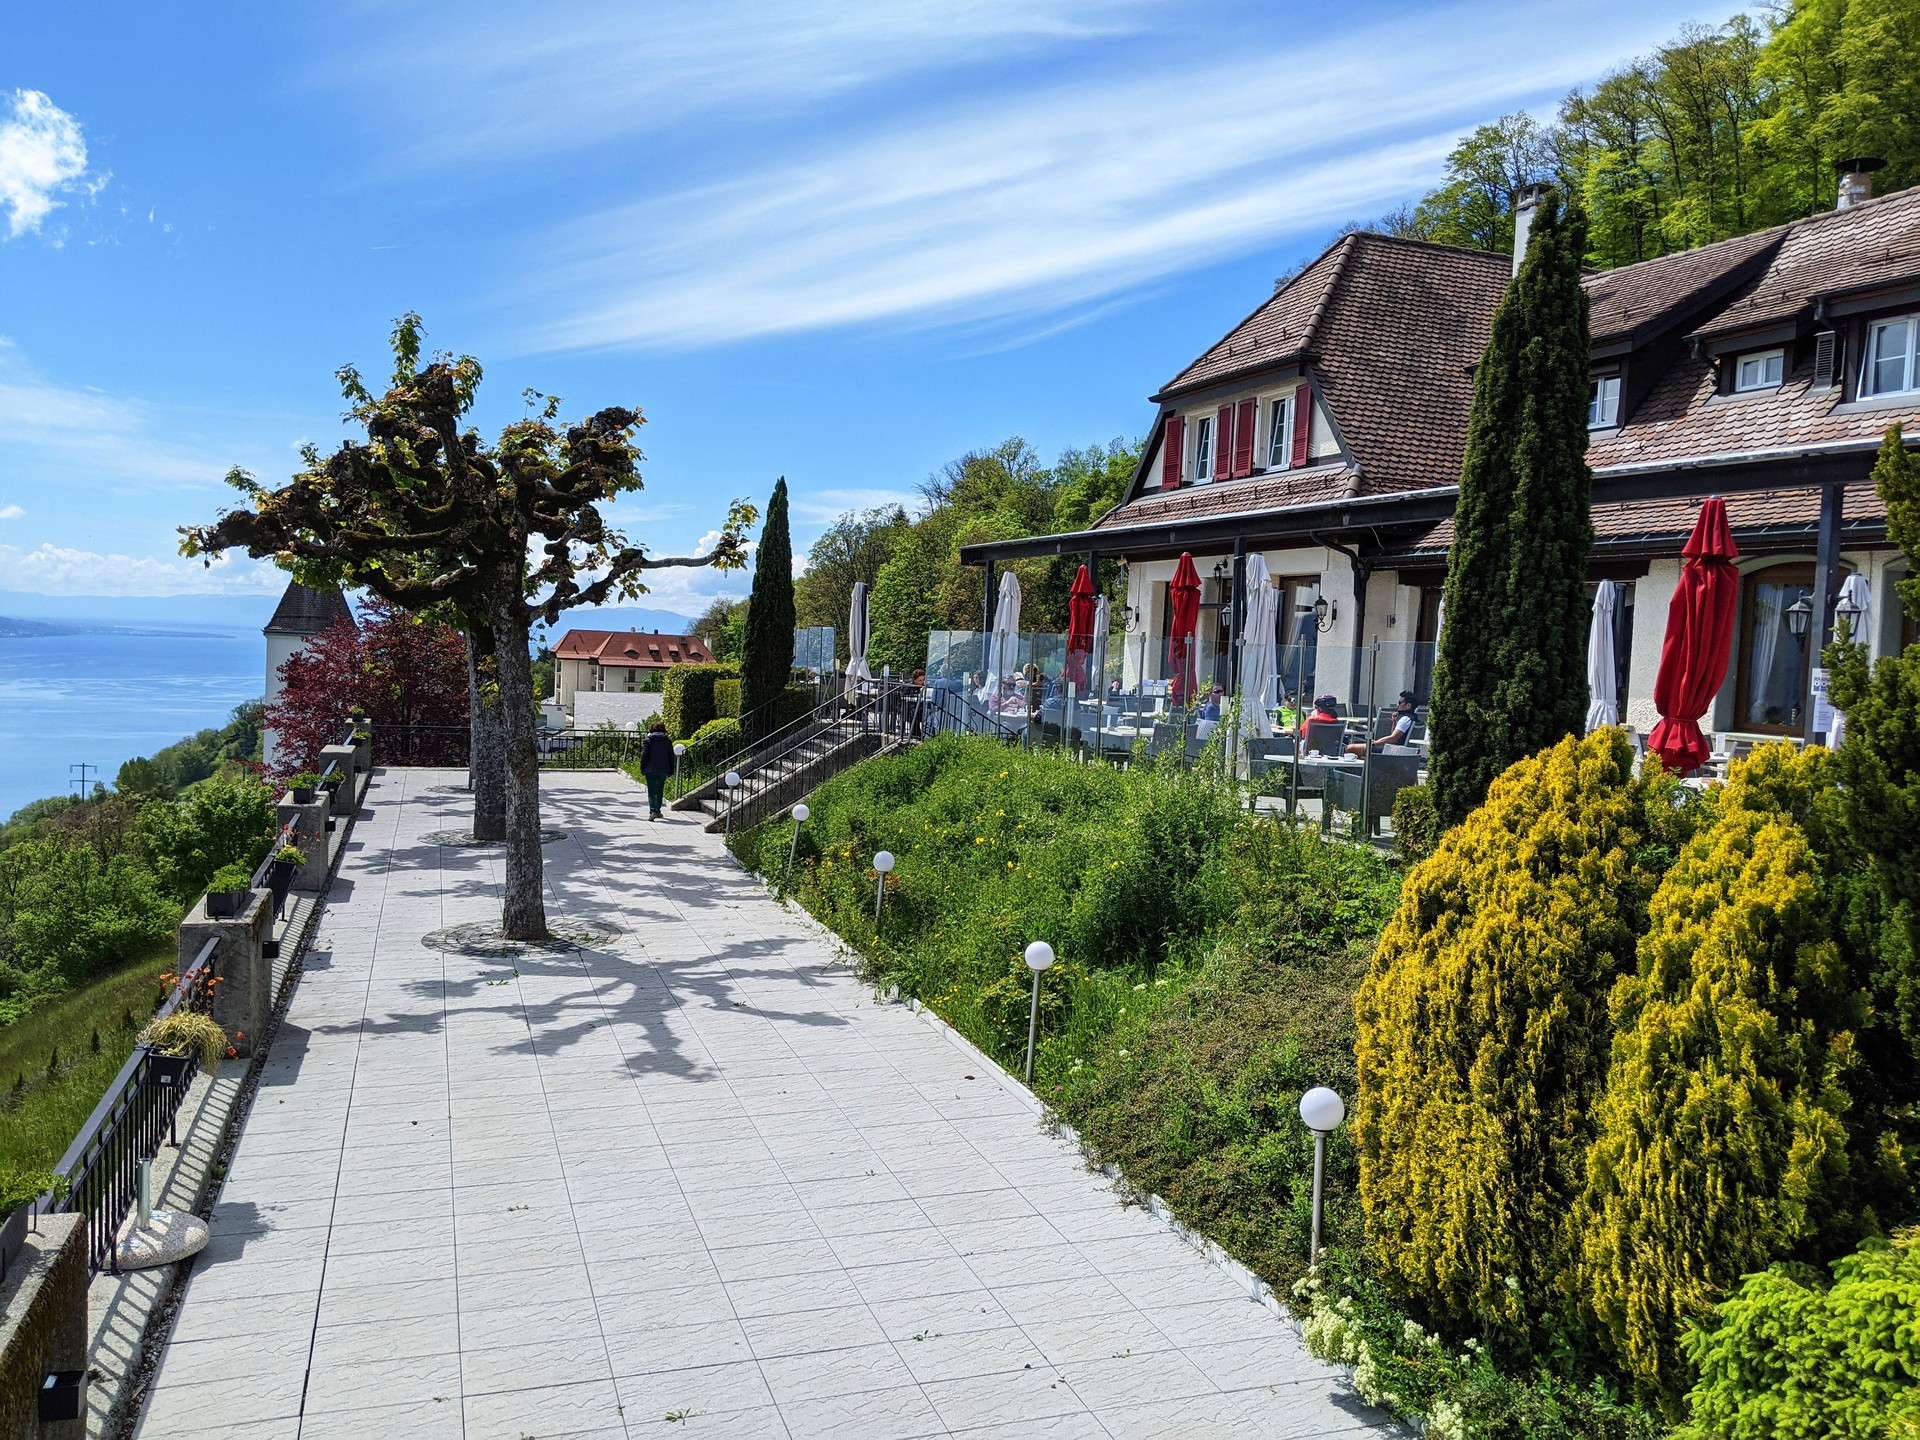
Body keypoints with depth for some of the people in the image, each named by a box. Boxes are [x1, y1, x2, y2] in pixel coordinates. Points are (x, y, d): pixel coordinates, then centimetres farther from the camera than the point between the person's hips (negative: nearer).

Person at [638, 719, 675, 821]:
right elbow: (671, 756, 8)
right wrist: (671, 770, 14)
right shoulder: (667, 741, 5)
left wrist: (642, 769, 3)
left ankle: (652, 811, -17)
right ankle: (657, 811, 20)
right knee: (660, 791, 15)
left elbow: (644, 756, -5)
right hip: (663, 770, 3)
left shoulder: (648, 740, -4)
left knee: (651, 791, -2)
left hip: (651, 770, -3)